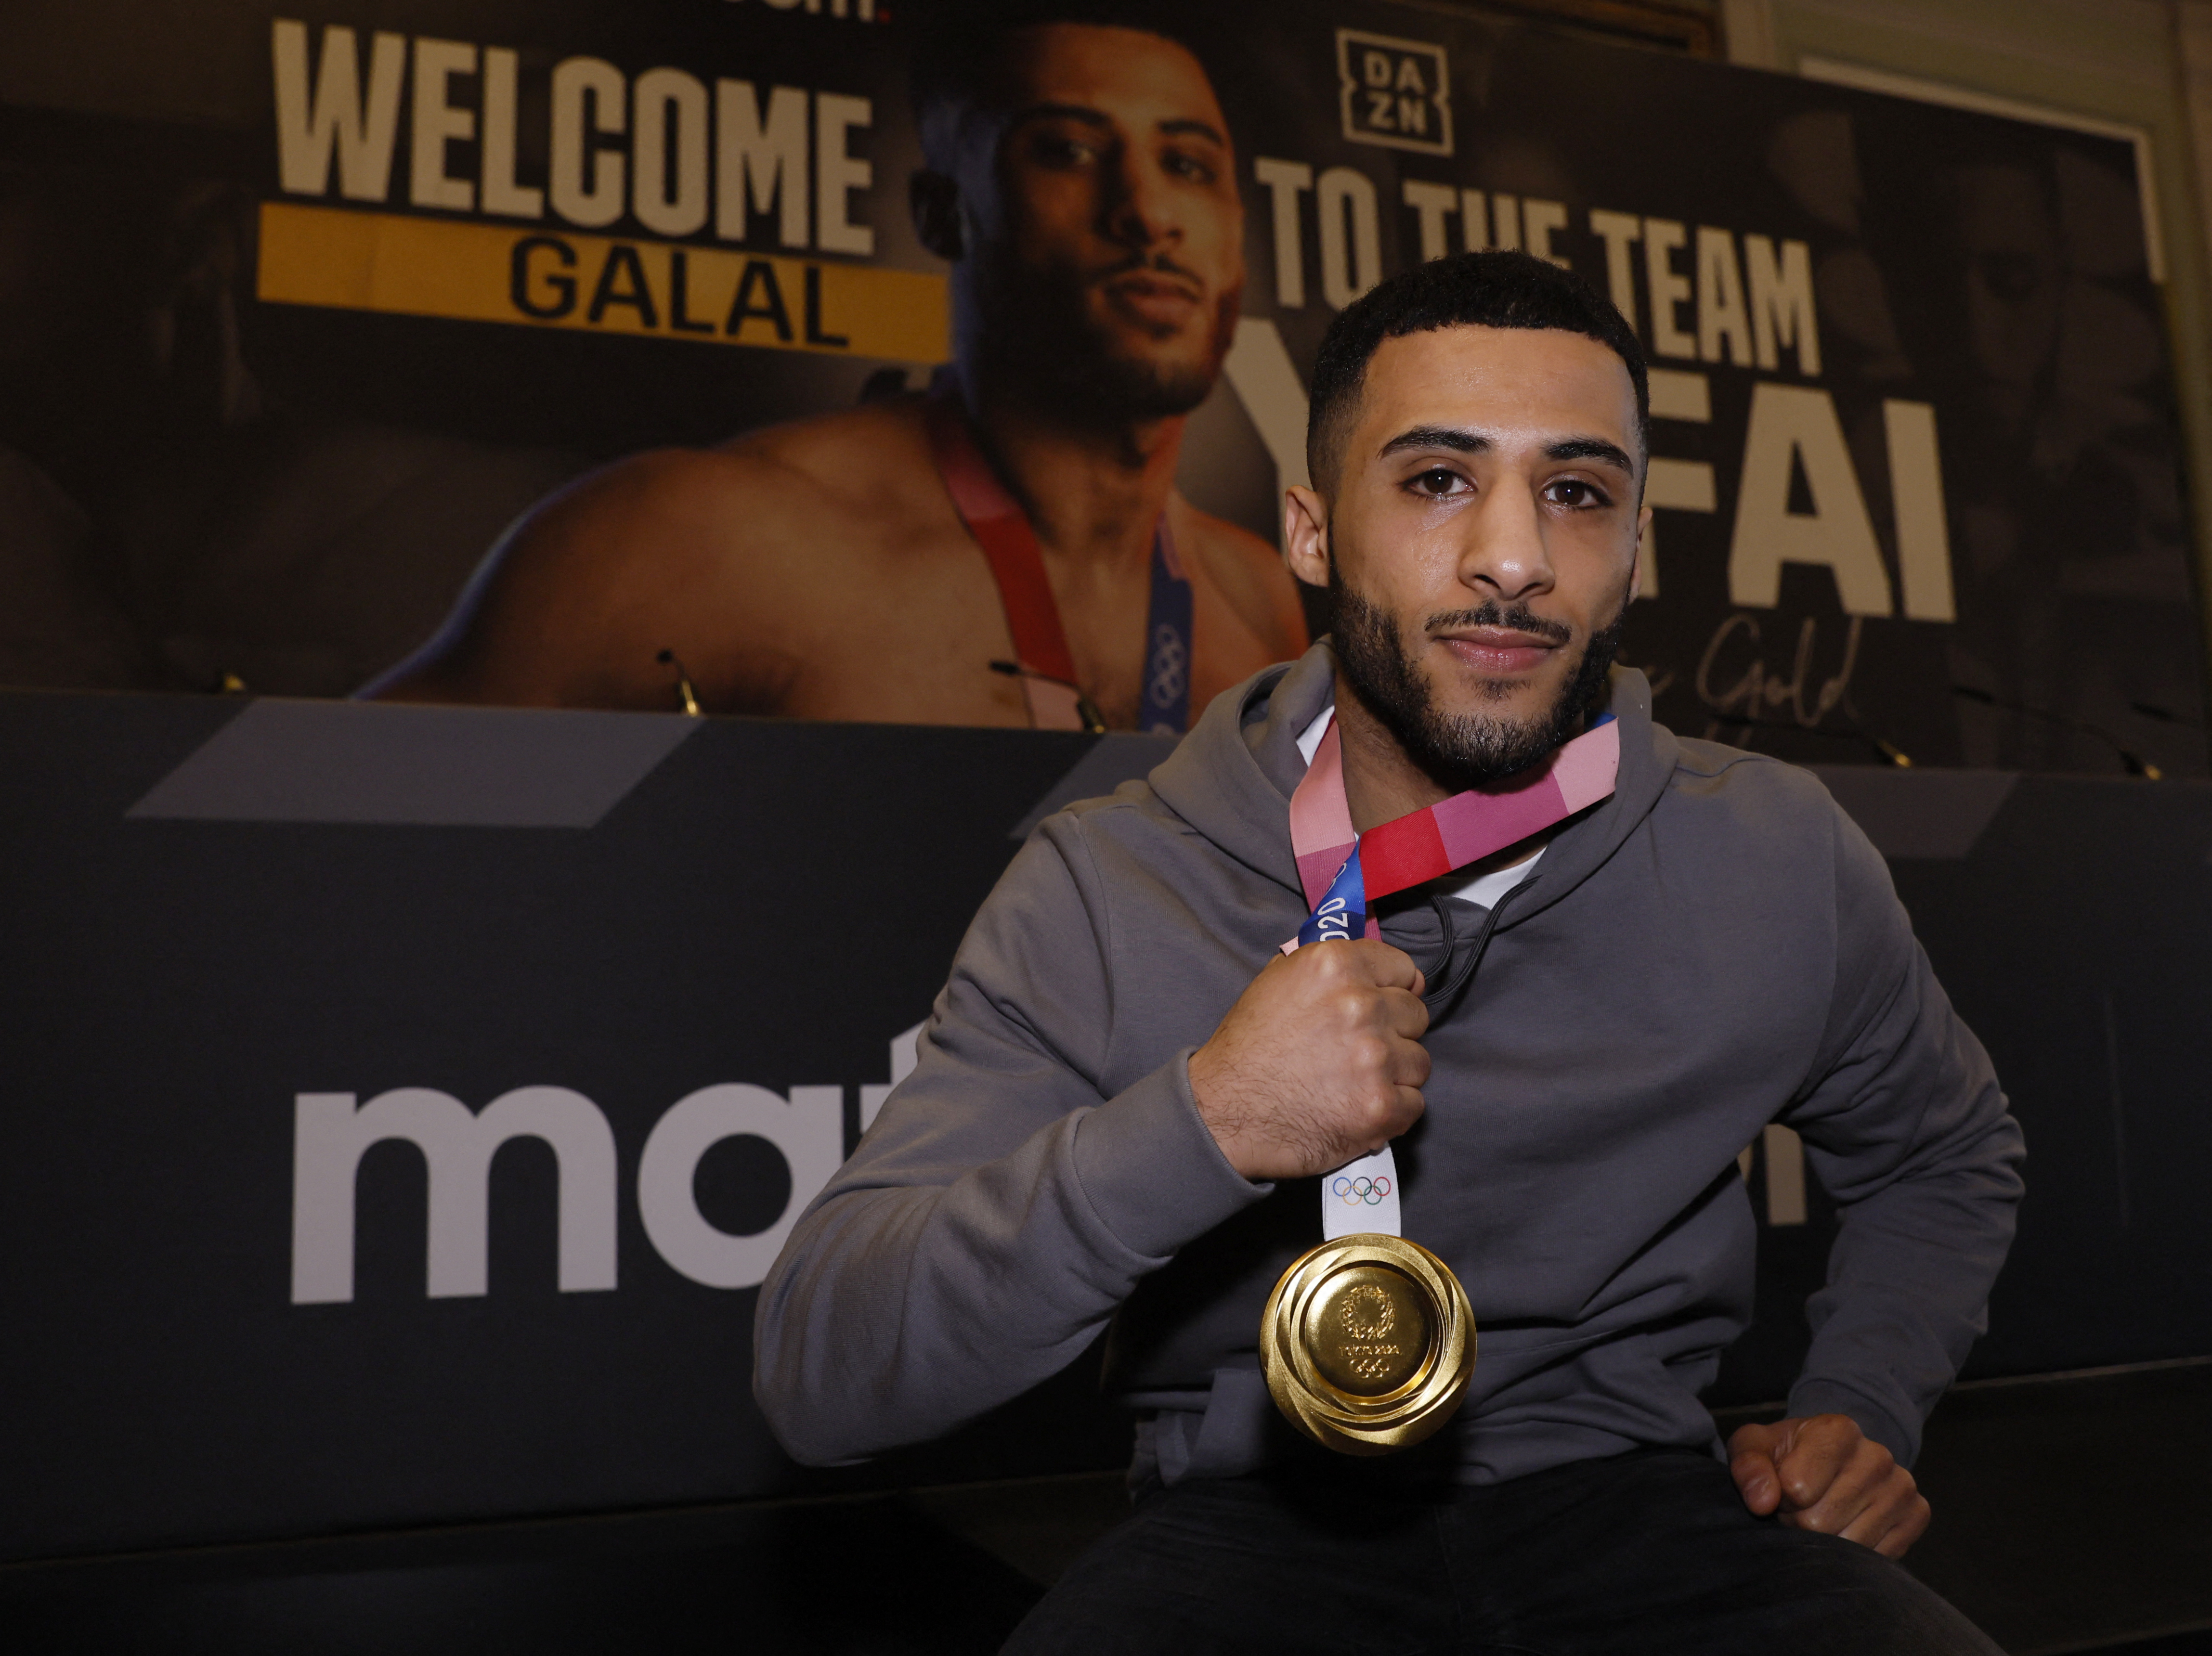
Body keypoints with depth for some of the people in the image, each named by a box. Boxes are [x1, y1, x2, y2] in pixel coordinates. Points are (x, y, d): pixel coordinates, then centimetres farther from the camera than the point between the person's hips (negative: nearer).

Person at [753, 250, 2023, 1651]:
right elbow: (815, 1373, -17)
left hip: (1631, 1497, 3)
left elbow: (1949, 1157, 20)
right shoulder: (1103, 892, -11)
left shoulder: (1784, 865, -2)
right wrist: (1199, 1122, -30)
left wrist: (1862, 1406, 2)